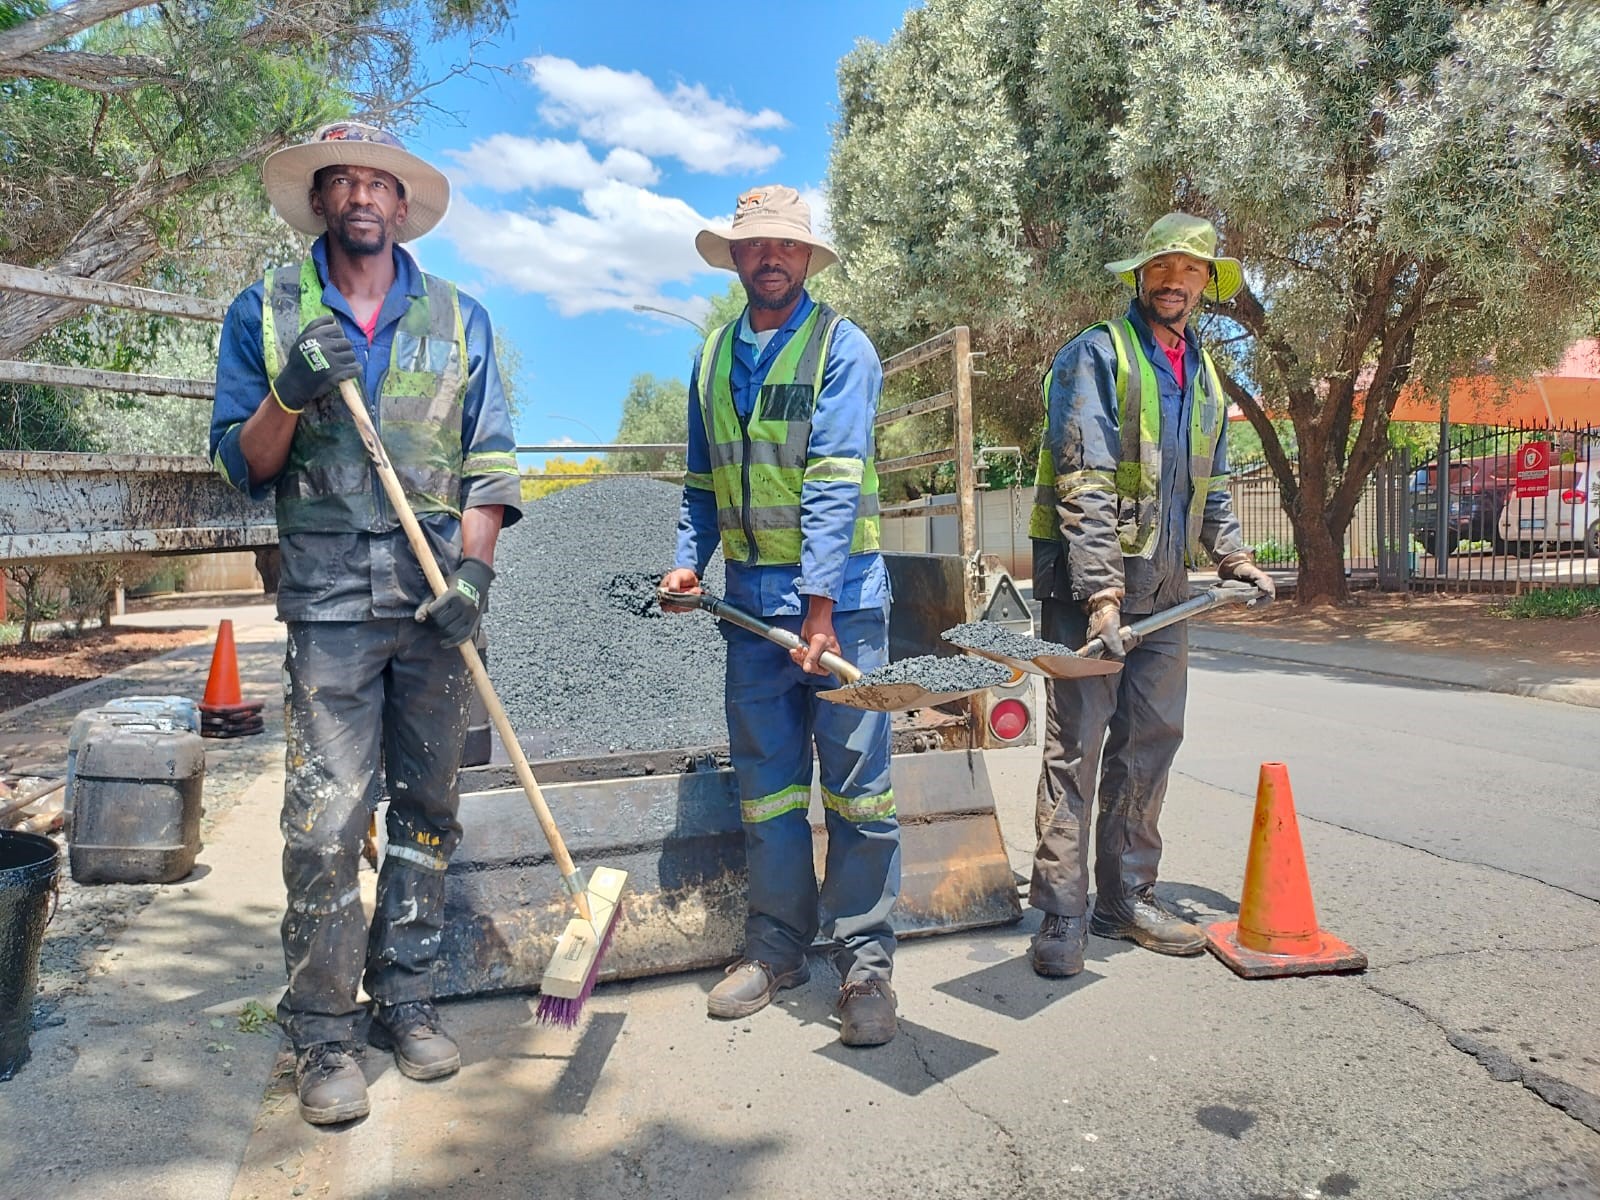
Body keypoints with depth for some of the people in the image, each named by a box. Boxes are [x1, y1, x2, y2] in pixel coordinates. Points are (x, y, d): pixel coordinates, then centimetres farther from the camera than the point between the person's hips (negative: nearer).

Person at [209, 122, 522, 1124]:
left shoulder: (459, 318, 12)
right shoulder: (266, 314, 9)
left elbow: (490, 457, 6)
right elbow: (241, 466, 8)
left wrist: (475, 566, -8)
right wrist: (289, 398, -11)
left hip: (438, 590, 2)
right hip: (330, 597, -2)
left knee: (427, 807, 7)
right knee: (327, 820, -5)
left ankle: (406, 1001, 21)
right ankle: (325, 1035, 9)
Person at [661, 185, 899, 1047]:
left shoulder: (840, 347, -5)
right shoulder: (713, 356, 13)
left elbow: (833, 485, -15)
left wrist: (819, 608, -21)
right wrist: (690, 559, 4)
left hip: (837, 587, -5)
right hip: (750, 590, 5)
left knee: (855, 779, 0)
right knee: (766, 780, 10)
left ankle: (864, 960, 11)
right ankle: (776, 947, 22)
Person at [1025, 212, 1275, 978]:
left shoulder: (1204, 375, 17)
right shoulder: (1097, 355, -7)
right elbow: (1084, 483, -17)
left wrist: (1233, 556, 15)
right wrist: (1100, 593, -23)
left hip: (1164, 587, 7)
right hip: (1085, 578, -7)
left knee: (1152, 739, 10)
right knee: (1076, 743, -5)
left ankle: (1127, 898, 23)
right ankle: (1060, 914, 4)